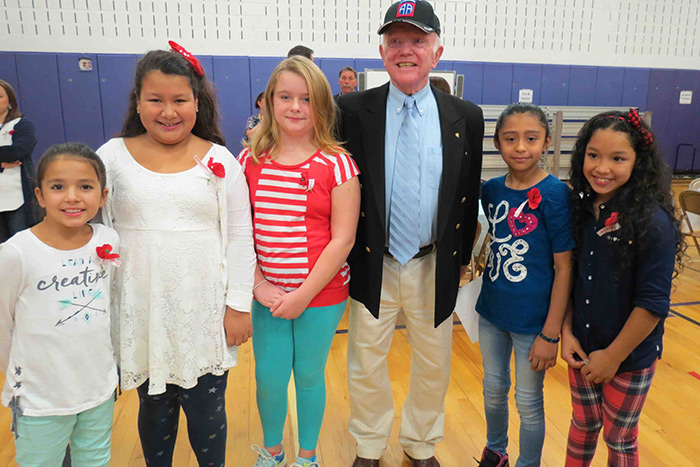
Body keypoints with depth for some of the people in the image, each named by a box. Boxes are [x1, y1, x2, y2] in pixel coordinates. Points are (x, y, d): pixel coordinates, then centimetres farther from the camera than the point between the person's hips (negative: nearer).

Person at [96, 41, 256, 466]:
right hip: (141, 314, 2)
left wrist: (239, 305, -2)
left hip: (205, 314, -1)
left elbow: (240, 238, 0)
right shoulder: (112, 157, 1)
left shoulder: (220, 160, -1)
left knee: (206, 413, 8)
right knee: (154, 408, 18)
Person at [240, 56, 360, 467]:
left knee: (310, 376, 13)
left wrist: (302, 296, -13)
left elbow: (342, 239, -11)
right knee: (269, 379, 12)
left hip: (322, 295, -2)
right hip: (267, 296, 2)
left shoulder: (336, 164, -9)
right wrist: (258, 284, -9)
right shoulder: (250, 161, 0)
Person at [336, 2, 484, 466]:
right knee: (366, 365, 14)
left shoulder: (465, 117, -1)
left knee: (434, 365, 17)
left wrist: (461, 257, 5)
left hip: (434, 267, 2)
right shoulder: (353, 110, -5)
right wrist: (344, 253, -3)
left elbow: (470, 196, 5)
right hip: (372, 265, -1)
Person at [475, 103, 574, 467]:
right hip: (491, 312, 5)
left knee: (528, 403, 12)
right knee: (493, 389, 21)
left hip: (533, 320, -5)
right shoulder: (491, 190, -1)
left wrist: (551, 334, -14)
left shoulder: (555, 194, -16)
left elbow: (564, 268, -14)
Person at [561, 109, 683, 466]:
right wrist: (567, 332, -3)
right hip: (583, 349, 4)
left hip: (630, 357, -4)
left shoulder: (654, 223, -21)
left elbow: (653, 303, -19)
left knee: (619, 438, 17)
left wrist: (613, 356, -14)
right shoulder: (581, 209, -5)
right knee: (583, 424, 22)